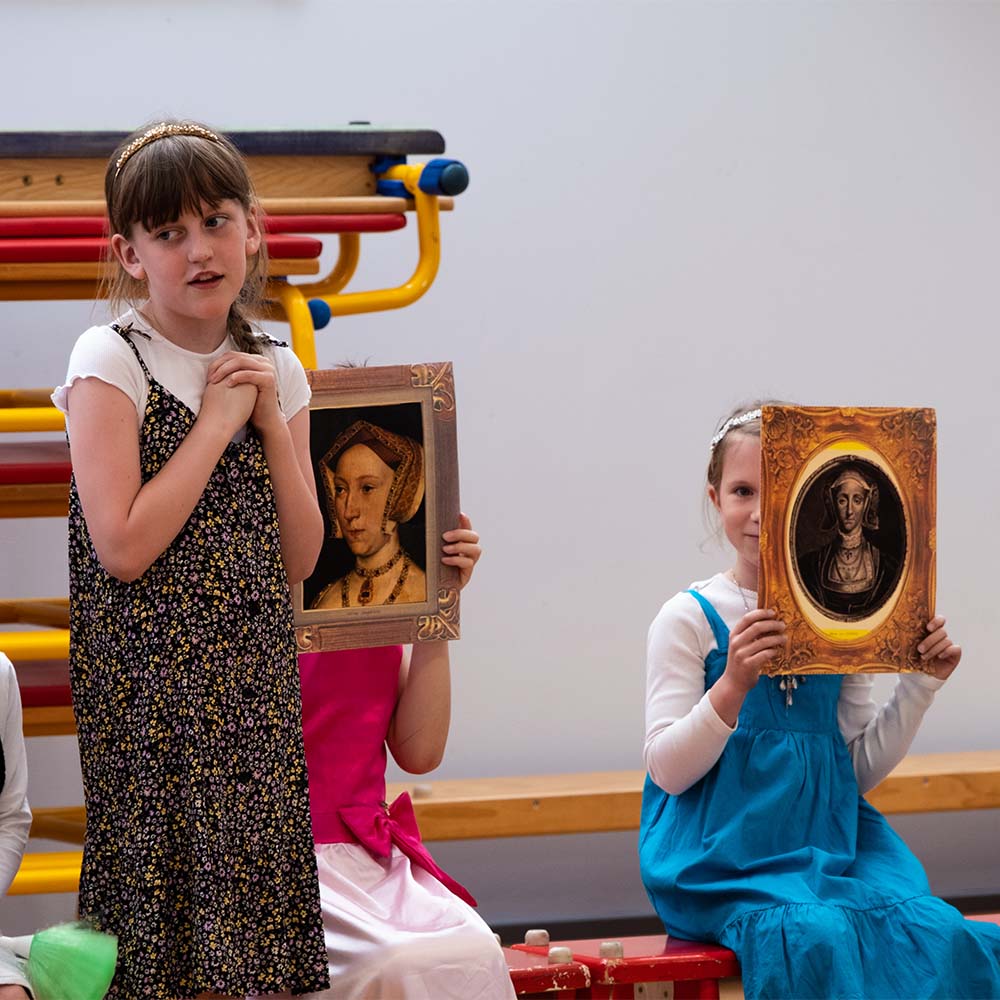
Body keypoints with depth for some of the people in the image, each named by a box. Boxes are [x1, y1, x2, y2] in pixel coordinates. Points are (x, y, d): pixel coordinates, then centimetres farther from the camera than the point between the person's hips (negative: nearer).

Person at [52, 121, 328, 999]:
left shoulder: (276, 371, 8)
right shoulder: (110, 363, -7)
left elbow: (300, 559, 5)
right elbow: (125, 546, -17)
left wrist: (272, 420, -4)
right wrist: (217, 420, -12)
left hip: (257, 680, 5)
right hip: (151, 685, -5)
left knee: (256, 877, 5)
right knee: (167, 892, -5)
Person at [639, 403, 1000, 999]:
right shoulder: (690, 619, 0)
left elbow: (861, 769, 15)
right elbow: (668, 770, -7)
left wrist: (921, 686, 3)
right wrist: (733, 686, -21)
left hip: (834, 842, 4)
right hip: (726, 855, -4)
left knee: (943, 934, -23)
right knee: (820, 937, -35)